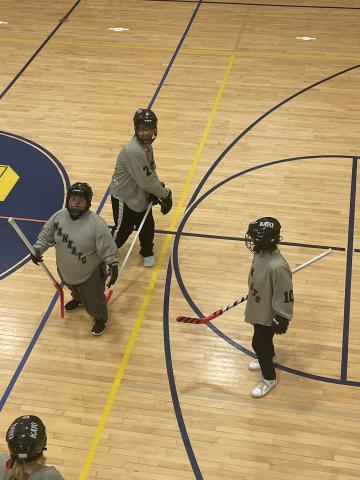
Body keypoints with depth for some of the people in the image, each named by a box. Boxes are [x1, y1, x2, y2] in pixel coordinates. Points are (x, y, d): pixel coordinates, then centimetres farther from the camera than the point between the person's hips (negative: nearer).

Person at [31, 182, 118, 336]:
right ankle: (78, 300, 71)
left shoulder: (97, 224, -32)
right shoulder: (58, 216, -17)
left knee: (92, 299, 16)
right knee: (74, 289, 35)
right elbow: (46, 236, -1)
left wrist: (113, 265, -30)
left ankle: (101, 318, 47)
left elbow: (108, 248, -24)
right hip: (65, 270, 5)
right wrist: (37, 249, -12)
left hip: (90, 274, -5)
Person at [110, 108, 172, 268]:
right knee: (123, 230, 6)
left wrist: (157, 191, -8)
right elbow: (146, 182, -32)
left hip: (141, 194, 8)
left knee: (147, 226, 17)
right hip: (124, 196, -8)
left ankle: (147, 252, 44)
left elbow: (151, 169, 7)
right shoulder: (134, 151, -35)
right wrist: (165, 194, -18)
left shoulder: (146, 144, -4)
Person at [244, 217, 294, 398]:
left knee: (259, 343, 9)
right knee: (263, 338, 30)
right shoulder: (261, 253, -13)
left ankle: (269, 378, 33)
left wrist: (281, 320, -19)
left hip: (268, 314, -8)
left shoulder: (277, 267, -39)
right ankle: (270, 358, 60)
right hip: (258, 308, 8)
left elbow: (285, 296, -28)